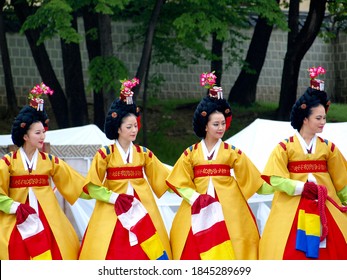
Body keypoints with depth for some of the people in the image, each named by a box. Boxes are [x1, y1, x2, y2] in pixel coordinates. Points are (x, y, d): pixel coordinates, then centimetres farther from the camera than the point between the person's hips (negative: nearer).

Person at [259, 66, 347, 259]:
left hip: (325, 209, 3)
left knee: (329, 253, 0)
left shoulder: (328, 148, 7)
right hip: (292, 210, -3)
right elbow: (276, 179, -9)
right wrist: (302, 187, -20)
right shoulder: (285, 147, -2)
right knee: (290, 253, -7)